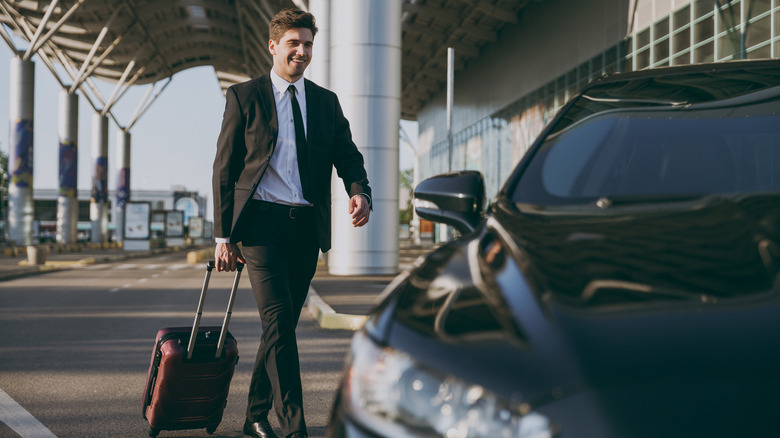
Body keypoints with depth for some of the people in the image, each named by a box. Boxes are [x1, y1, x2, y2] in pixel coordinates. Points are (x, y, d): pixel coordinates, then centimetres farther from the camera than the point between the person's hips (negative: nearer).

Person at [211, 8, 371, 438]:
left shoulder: (326, 101, 13)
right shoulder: (243, 96, 3)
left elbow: (348, 156, 10)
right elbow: (224, 168, 2)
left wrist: (360, 192, -14)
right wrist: (223, 234, -3)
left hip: (307, 226, 4)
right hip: (260, 221, -4)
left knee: (283, 323, 10)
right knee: (278, 320, -14)